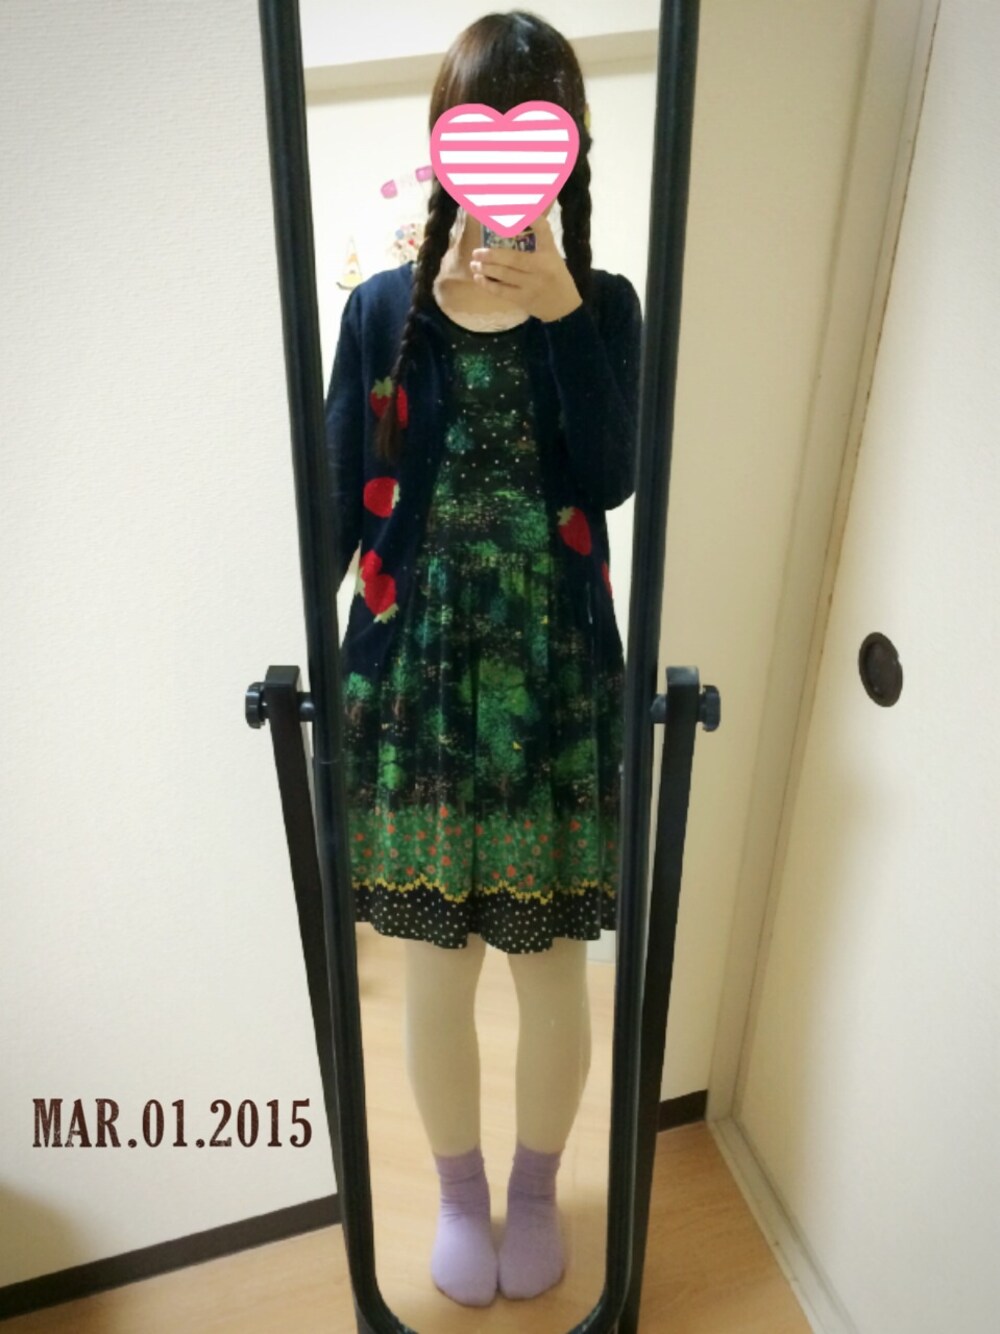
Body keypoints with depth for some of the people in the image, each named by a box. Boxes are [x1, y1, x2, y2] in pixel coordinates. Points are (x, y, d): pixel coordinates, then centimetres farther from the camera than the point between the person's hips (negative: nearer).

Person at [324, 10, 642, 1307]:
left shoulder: (603, 305, 4)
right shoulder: (382, 308, 4)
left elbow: (610, 481, -11)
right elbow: (339, 501, 3)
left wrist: (557, 308, -16)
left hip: (558, 682, 0)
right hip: (413, 678, 1)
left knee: (551, 967, 13)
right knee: (438, 973, 13)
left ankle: (536, 1187, 44)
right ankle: (459, 1188, 43)